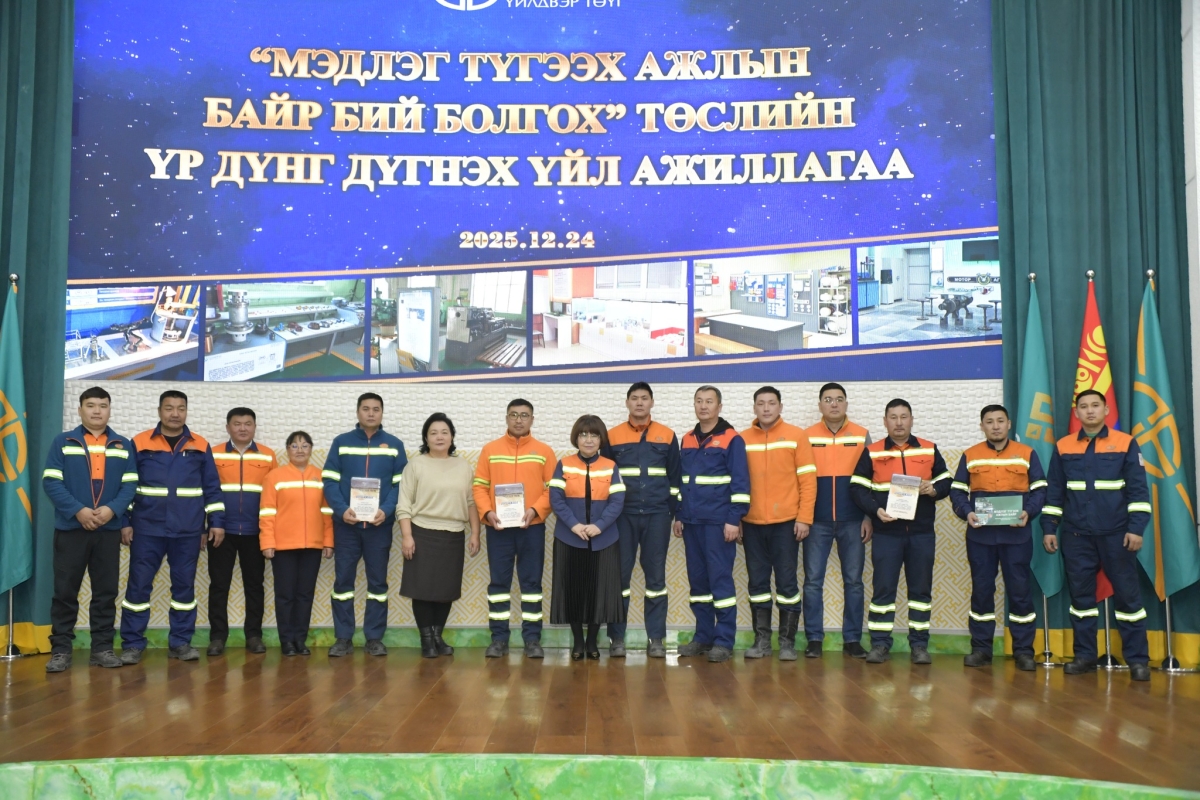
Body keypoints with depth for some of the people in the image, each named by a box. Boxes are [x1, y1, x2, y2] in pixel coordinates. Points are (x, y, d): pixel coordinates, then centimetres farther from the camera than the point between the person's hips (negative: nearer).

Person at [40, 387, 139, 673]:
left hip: (109, 530, 2)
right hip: (70, 528, -2)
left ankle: (102, 647, 13)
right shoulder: (63, 442, 4)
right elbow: (51, 482, -4)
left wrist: (113, 509, -13)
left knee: (106, 591, 5)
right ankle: (60, 649, 9)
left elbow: (130, 485, 5)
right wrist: (78, 510, -16)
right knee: (65, 591, 2)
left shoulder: (123, 446, 10)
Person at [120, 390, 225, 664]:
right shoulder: (139, 443, 2)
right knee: (138, 584, 1)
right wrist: (124, 521, -1)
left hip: (188, 530, 1)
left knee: (184, 585, 7)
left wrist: (216, 521, 3)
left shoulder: (201, 446, 6)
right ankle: (132, 644, 10)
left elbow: (212, 488, 8)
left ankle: (181, 642, 16)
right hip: (147, 528, -1)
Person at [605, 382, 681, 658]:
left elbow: (675, 478, 9)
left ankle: (656, 638, 9)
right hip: (622, 515, 0)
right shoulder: (612, 436, 5)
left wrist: (675, 512, 4)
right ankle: (616, 637, 8)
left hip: (657, 516, 0)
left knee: (656, 576, 3)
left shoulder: (667, 436, 6)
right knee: (619, 574, 1)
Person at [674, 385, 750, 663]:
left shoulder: (731, 439, -3)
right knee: (698, 581, 9)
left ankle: (724, 641, 2)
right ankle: (703, 636, 17)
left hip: (718, 522, -6)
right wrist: (678, 515, 13)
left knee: (720, 580, -4)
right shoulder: (687, 440, 14)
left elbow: (740, 482, -8)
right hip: (692, 522, 6)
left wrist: (734, 519, -13)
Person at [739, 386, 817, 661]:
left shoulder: (796, 436, 1)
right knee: (757, 583, 8)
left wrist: (804, 517, -8)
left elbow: (808, 480, -2)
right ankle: (762, 640, 16)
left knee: (787, 582, 2)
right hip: (752, 524, 2)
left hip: (786, 523, -2)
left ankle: (787, 641, 10)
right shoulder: (742, 440, 6)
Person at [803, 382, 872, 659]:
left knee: (853, 581, 5)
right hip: (817, 521, 0)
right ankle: (814, 638, 8)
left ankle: (852, 639, 13)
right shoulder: (807, 437, 4)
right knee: (813, 581, 0)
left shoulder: (862, 435, 4)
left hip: (852, 521, 0)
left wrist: (869, 517, -1)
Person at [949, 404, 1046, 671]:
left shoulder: (1027, 454, 7)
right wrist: (967, 513, -13)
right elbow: (957, 491, 6)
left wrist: (1028, 512, -13)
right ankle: (981, 648, 14)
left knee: (1019, 590, 1)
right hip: (980, 534, 1)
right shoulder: (970, 456, 8)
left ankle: (1023, 650, 9)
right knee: (981, 589, 5)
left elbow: (1039, 489, 5)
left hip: (1017, 534, -1)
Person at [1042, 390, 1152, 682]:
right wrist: (1049, 528, 4)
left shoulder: (1126, 444, 1)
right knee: (1080, 594, 6)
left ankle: (1137, 659, 7)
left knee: (1127, 593, 1)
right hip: (1076, 535, 2)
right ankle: (1085, 656, 15)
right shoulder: (1063, 447, 6)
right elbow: (1053, 492, 9)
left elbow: (1138, 490, -1)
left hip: (1116, 534, -2)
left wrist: (1136, 528, -9)